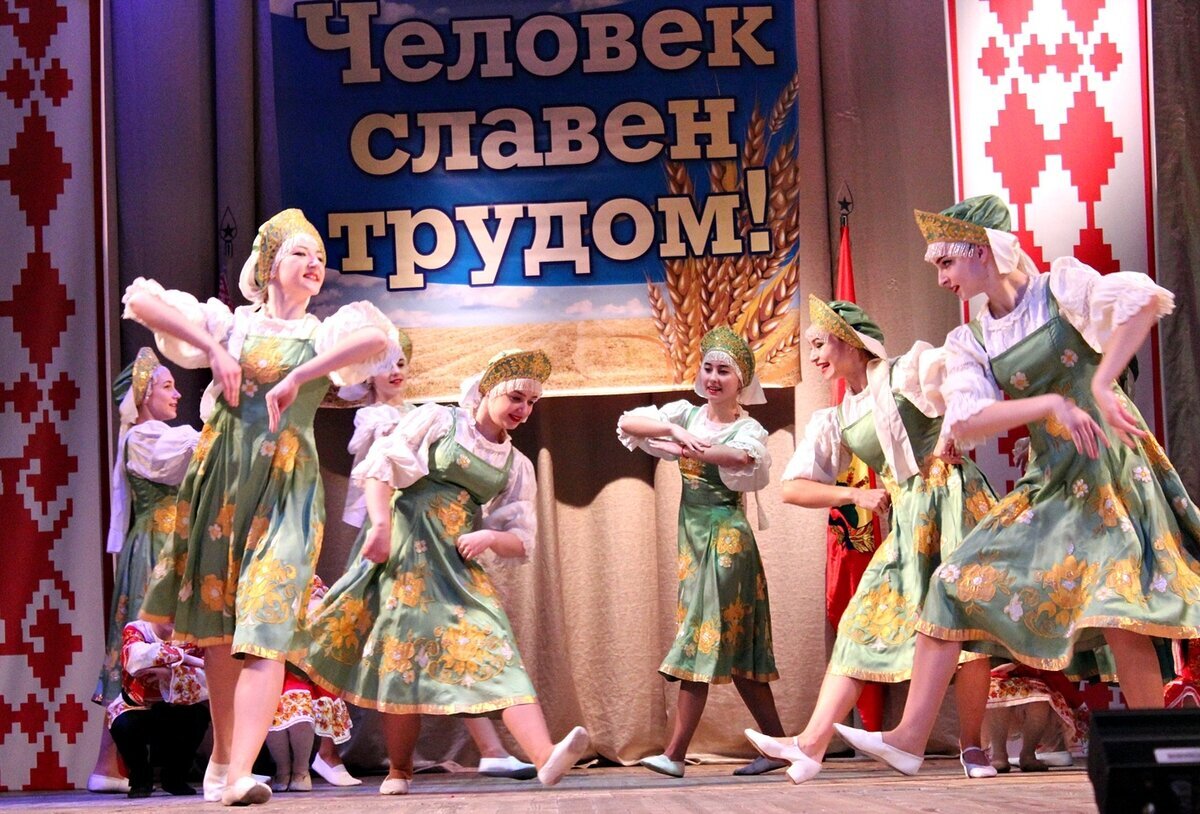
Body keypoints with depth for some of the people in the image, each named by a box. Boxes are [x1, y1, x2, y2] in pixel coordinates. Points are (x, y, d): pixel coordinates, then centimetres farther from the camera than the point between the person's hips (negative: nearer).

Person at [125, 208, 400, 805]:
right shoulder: (230, 324, 13)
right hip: (219, 476, 2)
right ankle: (220, 758, 22)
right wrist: (214, 350, -5)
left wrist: (297, 377, -17)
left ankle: (240, 774, -23)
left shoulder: (323, 336, 10)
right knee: (217, 624, 8)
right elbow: (140, 300, 3)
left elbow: (380, 339, -13)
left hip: (285, 485, -2)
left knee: (264, 629, -14)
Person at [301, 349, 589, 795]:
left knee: (494, 646, -14)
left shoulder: (516, 466, 15)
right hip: (405, 552, -3)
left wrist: (489, 537, -8)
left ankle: (545, 757, -31)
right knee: (403, 655, -5)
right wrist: (381, 525, -19)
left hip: (460, 565, 3)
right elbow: (379, 463, -6)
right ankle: (399, 771, 11)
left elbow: (521, 541, 14)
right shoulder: (437, 420, 3)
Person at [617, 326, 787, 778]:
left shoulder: (748, 429, -7)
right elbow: (627, 423, -4)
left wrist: (689, 449, -28)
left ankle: (675, 754, -8)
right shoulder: (686, 414, 8)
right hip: (692, 536, 6)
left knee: (703, 640, -8)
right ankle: (777, 745, 13)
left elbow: (744, 457, -32)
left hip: (725, 539, -6)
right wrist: (675, 431, -18)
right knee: (732, 649, 7)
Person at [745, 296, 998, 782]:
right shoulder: (835, 422, 14)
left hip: (953, 500, -5)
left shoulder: (909, 370, 0)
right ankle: (811, 745, -13)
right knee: (863, 625, -4)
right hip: (906, 523, 5)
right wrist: (856, 496, 1)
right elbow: (792, 488, 12)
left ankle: (972, 746, 1)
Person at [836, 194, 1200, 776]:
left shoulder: (1061, 286, -6)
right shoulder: (970, 342, 6)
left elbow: (1148, 299, -23)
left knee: (1119, 602, -19)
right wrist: (1052, 404, -21)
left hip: (1113, 463, -5)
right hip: (1049, 482, 5)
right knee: (956, 582, -3)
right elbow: (964, 425, -8)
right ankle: (909, 739, -2)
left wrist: (1100, 385, -29)